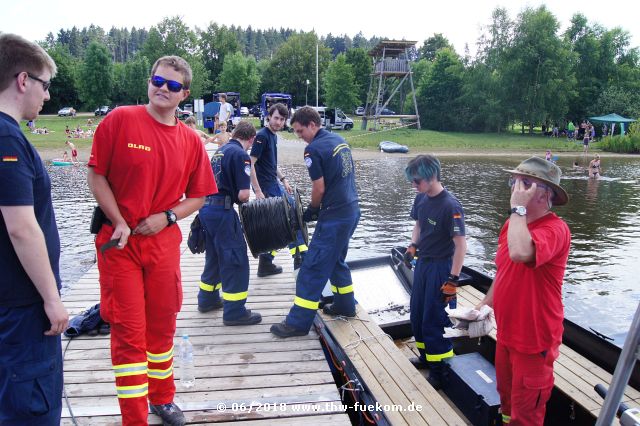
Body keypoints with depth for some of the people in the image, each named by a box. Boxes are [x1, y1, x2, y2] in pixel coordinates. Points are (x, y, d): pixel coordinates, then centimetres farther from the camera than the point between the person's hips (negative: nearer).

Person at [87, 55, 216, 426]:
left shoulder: (191, 141, 2)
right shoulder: (120, 120, -7)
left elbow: (198, 196, 8)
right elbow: (97, 175, -5)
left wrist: (167, 217, -9)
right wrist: (119, 223, -12)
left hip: (164, 241, 3)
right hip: (120, 241, -3)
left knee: (162, 324, 15)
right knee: (129, 330, 1)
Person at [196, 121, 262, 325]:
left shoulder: (221, 150, 16)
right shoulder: (241, 155, -11)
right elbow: (243, 194, -17)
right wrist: (242, 200, 4)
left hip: (206, 207, 9)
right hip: (222, 211, -9)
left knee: (215, 255, 22)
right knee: (236, 258, -1)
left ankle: (207, 298, 35)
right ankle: (235, 312, 4)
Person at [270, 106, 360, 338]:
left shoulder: (314, 149, -15)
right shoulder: (339, 140, 11)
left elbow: (319, 189, -14)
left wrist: (311, 211, 5)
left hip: (335, 217, -9)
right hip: (352, 210, 9)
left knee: (313, 267, -3)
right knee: (336, 259, 24)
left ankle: (298, 323, 3)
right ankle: (345, 305, 35)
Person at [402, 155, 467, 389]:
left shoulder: (450, 206, -22)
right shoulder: (421, 198, 0)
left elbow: (460, 244, -21)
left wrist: (453, 280, -21)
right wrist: (413, 245, 4)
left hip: (441, 267, -8)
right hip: (422, 263, 8)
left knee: (436, 320, 1)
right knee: (417, 314, 18)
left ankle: (440, 371, 16)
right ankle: (426, 357, 37)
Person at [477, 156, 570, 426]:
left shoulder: (554, 229, -24)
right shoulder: (513, 224, 3)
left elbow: (520, 253, -44)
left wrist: (518, 207, -32)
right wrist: (486, 304, 11)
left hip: (534, 338, -8)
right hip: (506, 331, 8)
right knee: (507, 395, 27)